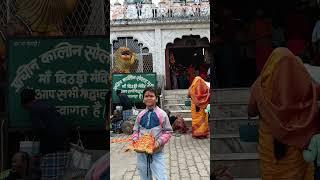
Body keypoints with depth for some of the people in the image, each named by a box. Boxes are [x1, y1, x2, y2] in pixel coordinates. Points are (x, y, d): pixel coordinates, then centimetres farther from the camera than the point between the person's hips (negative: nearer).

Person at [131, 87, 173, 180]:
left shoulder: (161, 114, -5)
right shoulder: (140, 115, 5)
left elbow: (168, 132, -3)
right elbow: (136, 131, 14)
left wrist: (159, 142, -16)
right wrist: (135, 141, -5)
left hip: (157, 152, -4)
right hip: (141, 152, 4)